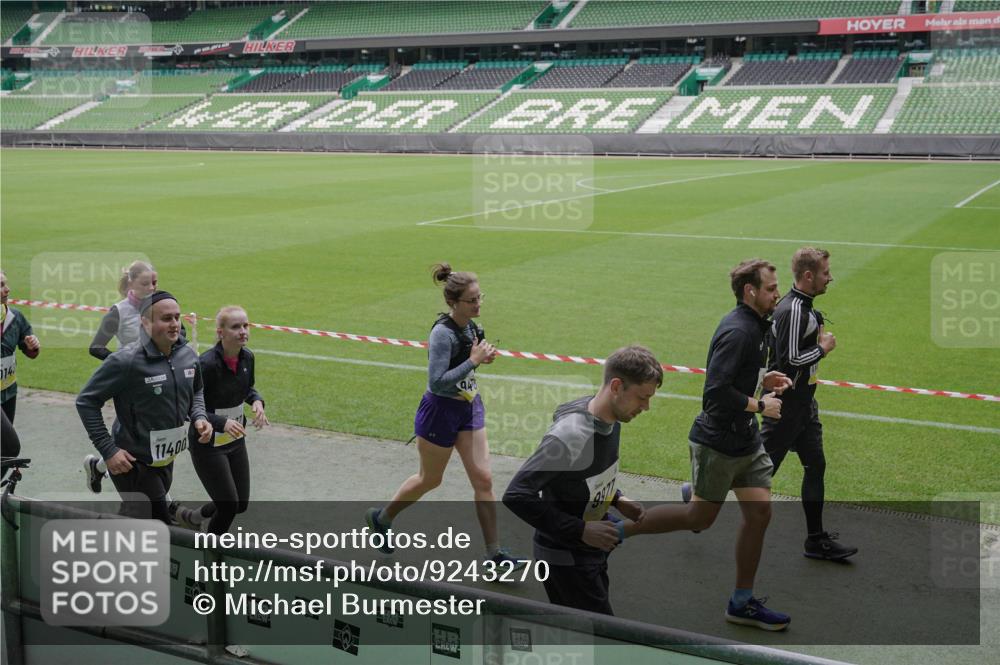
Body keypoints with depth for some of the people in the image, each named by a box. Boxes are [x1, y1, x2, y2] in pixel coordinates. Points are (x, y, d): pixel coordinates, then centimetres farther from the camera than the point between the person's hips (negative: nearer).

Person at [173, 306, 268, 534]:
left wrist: (257, 401, -9)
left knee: (241, 504, 14)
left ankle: (191, 517, 41)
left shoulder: (247, 357, -5)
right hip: (208, 444, -7)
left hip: (236, 439, 7)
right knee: (228, 505, -3)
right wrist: (222, 422, -34)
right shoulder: (207, 364, -25)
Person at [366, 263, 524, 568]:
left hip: (469, 408, 7)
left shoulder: (470, 326, 0)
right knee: (430, 479, 13)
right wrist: (473, 360, -27)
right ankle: (381, 518, 39)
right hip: (441, 411, -7)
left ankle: (495, 552, 9)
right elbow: (437, 382, -28)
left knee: (483, 479, 2)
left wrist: (481, 356, -2)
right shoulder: (443, 333, -24)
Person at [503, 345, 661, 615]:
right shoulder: (570, 436, -29)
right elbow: (516, 496, -29)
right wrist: (581, 530, -27)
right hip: (565, 559, -9)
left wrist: (617, 499, 2)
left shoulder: (611, 419, -1)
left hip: (592, 550, 9)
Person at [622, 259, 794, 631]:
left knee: (759, 512, 7)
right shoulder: (737, 331, -21)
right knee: (699, 518, 3)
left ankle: (742, 603, 17)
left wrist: (762, 380, 8)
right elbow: (716, 393, -27)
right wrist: (760, 405, -17)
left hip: (746, 441, 9)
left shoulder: (754, 326, 10)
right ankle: (618, 528, 17)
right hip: (719, 443, -9)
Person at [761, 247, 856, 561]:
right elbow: (789, 361, -26)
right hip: (785, 406, -10)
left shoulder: (804, 306, 10)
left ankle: (817, 540, 18)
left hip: (803, 404, 10)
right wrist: (823, 348, -15)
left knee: (815, 465, 11)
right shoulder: (792, 311, -22)